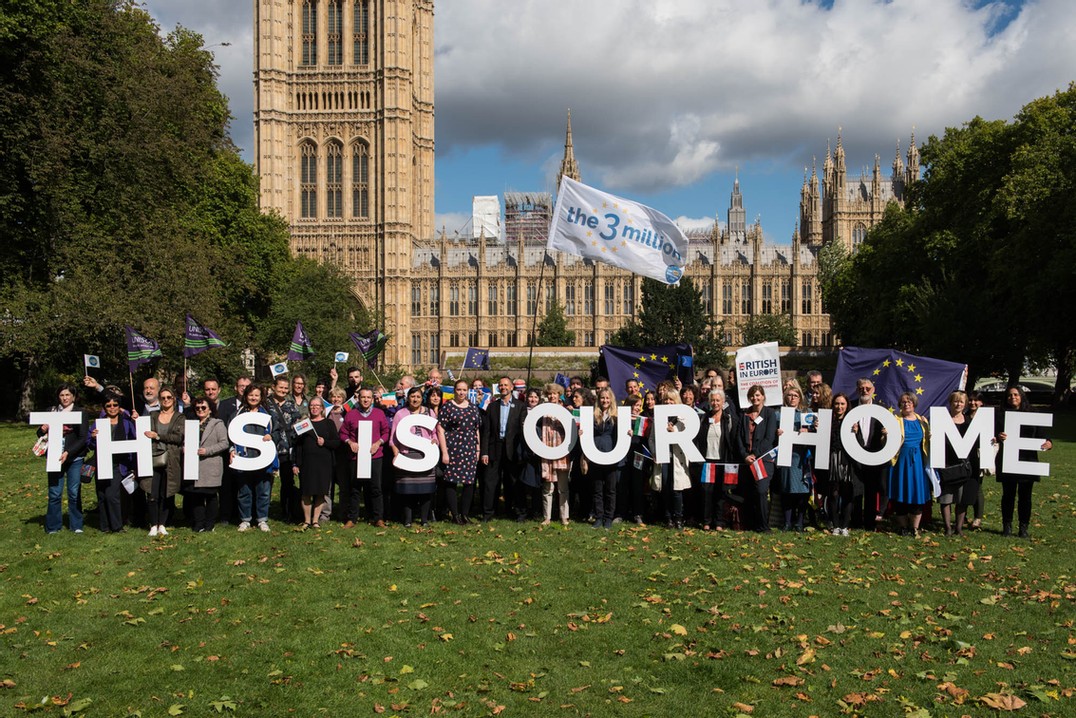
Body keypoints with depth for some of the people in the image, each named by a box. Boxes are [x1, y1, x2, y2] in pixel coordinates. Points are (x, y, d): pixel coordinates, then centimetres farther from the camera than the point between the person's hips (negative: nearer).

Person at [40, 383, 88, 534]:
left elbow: (83, 439, -3)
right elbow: (40, 434, 12)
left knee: (74, 492, 2)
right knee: (54, 493, 0)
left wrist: (68, 453, -15)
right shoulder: (51, 412, 8)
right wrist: (43, 430, -11)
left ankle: (76, 526, 13)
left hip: (74, 458, -1)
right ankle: (53, 527, 12)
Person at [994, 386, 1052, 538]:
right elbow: (993, 435, 0)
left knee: (1025, 495, 4)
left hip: (1027, 462, 1)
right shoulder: (1000, 416, 5)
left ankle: (1024, 527, 13)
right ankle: (1007, 526, 15)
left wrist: (1048, 443, -16)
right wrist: (998, 437, -23)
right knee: (1008, 494, 5)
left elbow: (1041, 435, 6)